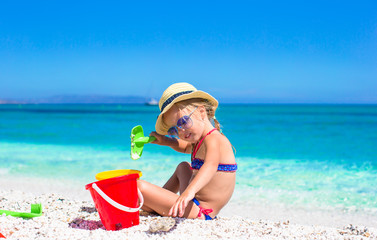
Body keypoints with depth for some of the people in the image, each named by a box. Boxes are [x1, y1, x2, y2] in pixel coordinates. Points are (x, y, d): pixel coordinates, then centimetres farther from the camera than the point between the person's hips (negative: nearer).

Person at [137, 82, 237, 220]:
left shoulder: (213, 139, -19)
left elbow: (210, 166, -41)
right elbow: (186, 147, 38)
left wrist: (189, 191, -58)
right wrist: (166, 141, 19)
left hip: (201, 213, -11)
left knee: (139, 186, -19)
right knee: (183, 167, 37)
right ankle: (159, 199, 36)